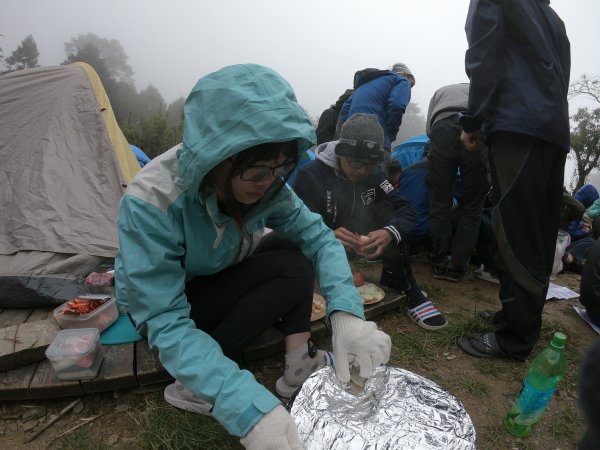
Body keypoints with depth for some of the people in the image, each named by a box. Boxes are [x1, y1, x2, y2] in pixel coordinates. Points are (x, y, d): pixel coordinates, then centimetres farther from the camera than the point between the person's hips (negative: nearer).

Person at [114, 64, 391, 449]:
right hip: (157, 306, -5)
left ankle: (299, 363, -7)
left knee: (295, 254, -14)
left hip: (218, 279, 5)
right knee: (290, 265, -24)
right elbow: (167, 323, -36)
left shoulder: (263, 183, -20)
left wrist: (346, 312, -36)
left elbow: (317, 236, -18)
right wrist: (250, 408, -46)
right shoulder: (151, 203, -36)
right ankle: (195, 384, -15)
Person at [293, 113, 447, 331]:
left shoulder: (373, 173, -2)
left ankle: (406, 293, -17)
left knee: (386, 209, -19)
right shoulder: (310, 175, -17)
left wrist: (390, 233, -36)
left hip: (362, 245, 3)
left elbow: (405, 209, -12)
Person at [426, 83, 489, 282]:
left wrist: (436, 150, 37)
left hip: (442, 128, 0)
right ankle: (457, 267, 9)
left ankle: (438, 264, 14)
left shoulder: (440, 92, 39)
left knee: (440, 202, 9)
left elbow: (428, 128, 24)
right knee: (472, 206, 10)